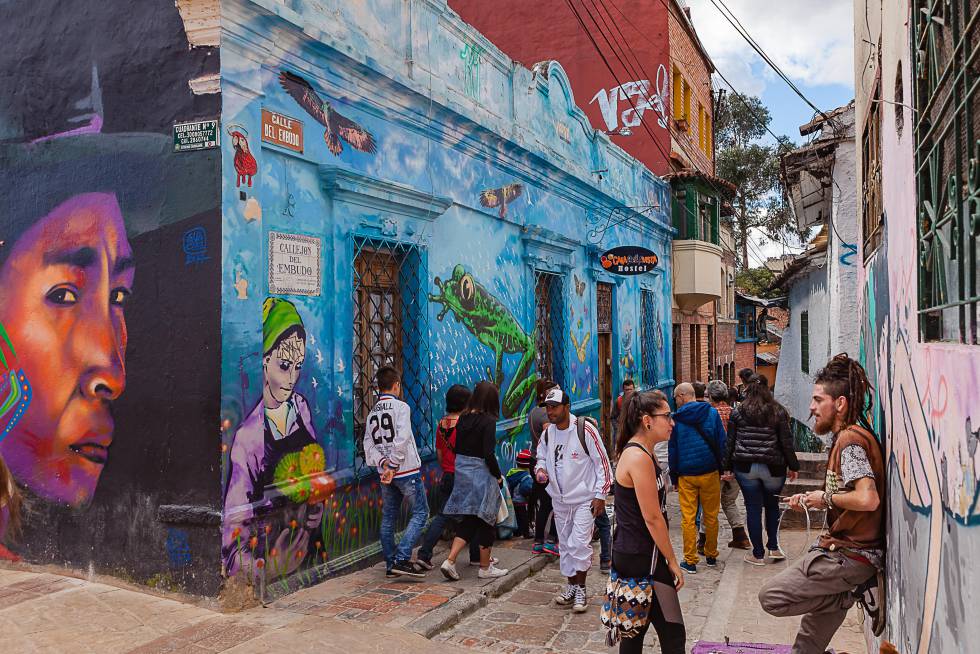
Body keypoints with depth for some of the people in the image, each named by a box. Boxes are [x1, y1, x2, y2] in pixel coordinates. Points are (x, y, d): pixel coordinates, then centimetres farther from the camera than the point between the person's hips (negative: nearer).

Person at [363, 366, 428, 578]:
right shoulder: (401, 407, -9)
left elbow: (369, 446, 4)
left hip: (385, 473, 7)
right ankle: (402, 559, -10)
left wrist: (383, 463, -7)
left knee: (388, 518, 13)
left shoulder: (371, 414, 11)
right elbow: (402, 440, -21)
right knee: (420, 513, 0)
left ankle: (391, 565, 17)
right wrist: (393, 465, -16)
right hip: (407, 470, -7)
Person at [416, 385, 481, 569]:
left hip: (447, 476, 6)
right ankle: (477, 557, 22)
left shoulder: (442, 423, 5)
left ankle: (424, 554, 0)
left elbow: (439, 452, 12)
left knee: (441, 515, 10)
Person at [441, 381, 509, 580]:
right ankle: (485, 567, 19)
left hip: (462, 472, 6)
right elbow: (488, 454, -19)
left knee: (468, 520, 15)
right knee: (487, 519, 9)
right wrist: (498, 476, -7)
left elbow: (457, 447, 8)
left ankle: (450, 561, 5)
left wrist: (463, 466, 17)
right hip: (481, 474, -6)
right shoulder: (488, 421, -15)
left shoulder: (463, 418, 4)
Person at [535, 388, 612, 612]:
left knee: (579, 544, -9)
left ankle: (580, 590, 7)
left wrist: (600, 495, -12)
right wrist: (540, 469, -6)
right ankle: (572, 587, 28)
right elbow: (541, 457, 18)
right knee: (565, 545, 13)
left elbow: (602, 463, -12)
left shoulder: (585, 429, -17)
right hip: (559, 500, 6)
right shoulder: (547, 433, 1)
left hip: (584, 499, -6)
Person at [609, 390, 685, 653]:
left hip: (632, 554, 10)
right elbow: (652, 518, -20)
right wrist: (672, 561, -11)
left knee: (636, 627, 17)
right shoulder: (639, 458, -21)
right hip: (643, 559, -10)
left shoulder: (639, 452, 11)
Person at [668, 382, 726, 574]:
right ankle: (711, 556, 24)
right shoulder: (712, 413, 0)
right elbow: (722, 442, 1)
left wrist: (674, 477, 8)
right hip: (710, 472, 1)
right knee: (711, 516, 13)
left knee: (688, 518, 4)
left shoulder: (676, 419, -3)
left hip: (686, 475, -1)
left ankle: (690, 561, 6)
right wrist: (722, 468, 8)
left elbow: (672, 449, 1)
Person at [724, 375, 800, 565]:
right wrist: (793, 466, 7)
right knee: (772, 506, 20)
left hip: (745, 467, 0)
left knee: (753, 509, 5)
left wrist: (727, 467, 9)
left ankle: (758, 554, 11)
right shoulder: (778, 412, 0)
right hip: (773, 467, 0)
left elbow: (730, 442, 3)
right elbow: (786, 442, -2)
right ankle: (774, 547, 17)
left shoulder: (738, 412, 2)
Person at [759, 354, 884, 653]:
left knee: (771, 596, -9)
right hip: (847, 549, 10)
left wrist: (826, 497, -16)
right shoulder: (850, 435, 13)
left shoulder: (851, 440, -19)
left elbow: (867, 499, -33)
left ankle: (855, 599, -3)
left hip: (848, 556, -10)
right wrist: (811, 501, 9)